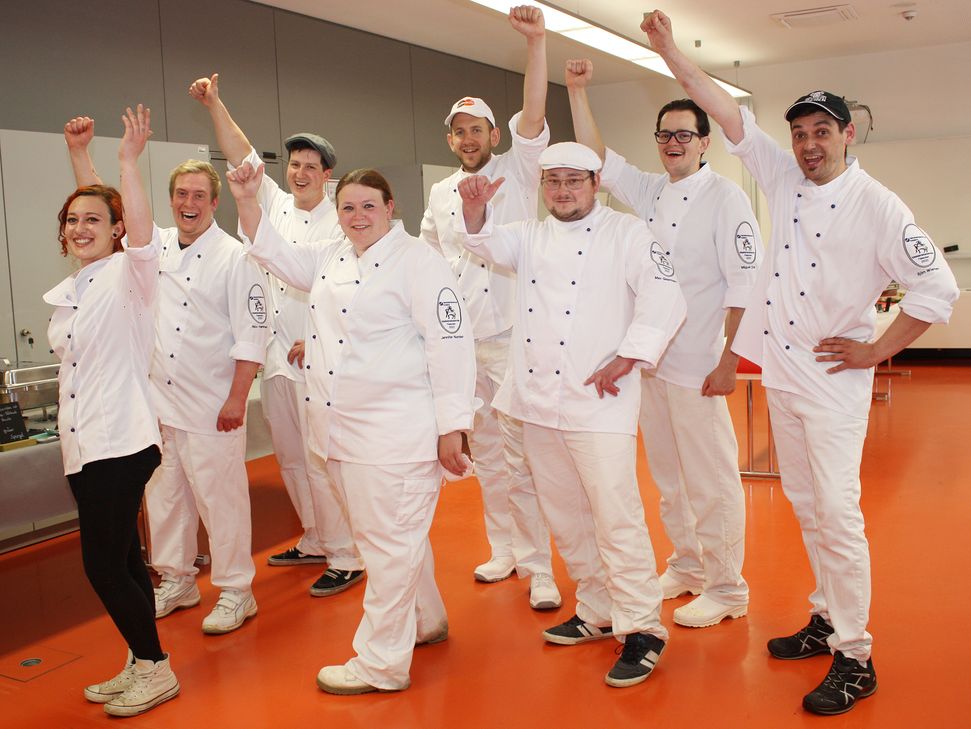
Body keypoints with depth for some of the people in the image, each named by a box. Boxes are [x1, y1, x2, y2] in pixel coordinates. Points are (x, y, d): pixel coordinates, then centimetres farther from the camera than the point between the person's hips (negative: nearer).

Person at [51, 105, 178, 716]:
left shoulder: (129, 274, -8)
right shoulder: (64, 294, 15)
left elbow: (142, 237, -30)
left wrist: (129, 160, -35)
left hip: (123, 441, -8)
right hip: (83, 444, 8)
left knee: (103, 562, -6)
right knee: (122, 558, 14)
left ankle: (155, 668, 12)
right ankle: (141, 667, 27)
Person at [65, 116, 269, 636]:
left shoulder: (233, 257, -8)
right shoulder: (155, 246, 9)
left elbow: (252, 333, -11)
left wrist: (237, 397, -14)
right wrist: (78, 150, 11)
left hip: (212, 406, -6)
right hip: (159, 399, 6)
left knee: (220, 496, 0)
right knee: (164, 495, 15)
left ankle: (235, 592, 13)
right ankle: (176, 582, 31)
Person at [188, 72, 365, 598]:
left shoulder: (340, 225, -6)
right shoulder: (275, 205, 11)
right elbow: (242, 156, 11)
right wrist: (214, 104, 5)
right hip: (275, 356, 7)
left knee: (321, 460, -6)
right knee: (290, 458, 14)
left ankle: (346, 557, 3)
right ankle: (315, 541, 30)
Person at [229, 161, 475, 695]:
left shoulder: (417, 261, -11)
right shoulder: (330, 256, 13)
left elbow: (450, 345, -15)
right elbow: (275, 254, 27)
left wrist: (452, 426, -18)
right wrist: (248, 202, 12)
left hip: (396, 431, -8)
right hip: (342, 426, 8)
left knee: (390, 542, 1)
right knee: (386, 536, 20)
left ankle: (381, 664, 13)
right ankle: (425, 622, 40)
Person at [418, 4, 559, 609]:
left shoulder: (517, 171, 0)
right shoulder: (440, 193, 14)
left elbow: (534, 115, -16)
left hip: (511, 337, -5)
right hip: (460, 342, 5)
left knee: (521, 455, -6)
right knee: (487, 455, 12)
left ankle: (540, 569, 2)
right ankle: (507, 549, 26)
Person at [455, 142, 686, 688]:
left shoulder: (627, 232, -1)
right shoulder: (532, 236, 18)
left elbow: (665, 299, -11)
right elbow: (488, 242, 3)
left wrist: (625, 361, -16)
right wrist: (475, 208, -18)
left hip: (599, 403, -6)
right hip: (539, 398, 7)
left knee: (616, 516, -8)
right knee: (566, 517, 14)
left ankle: (642, 628, 4)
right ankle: (598, 611, 29)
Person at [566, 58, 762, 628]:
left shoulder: (725, 197, -6)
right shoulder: (651, 192, 13)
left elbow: (745, 283, -11)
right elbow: (597, 157, 14)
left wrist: (728, 360, -16)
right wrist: (577, 91, 6)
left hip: (699, 364, -7)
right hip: (649, 357, 7)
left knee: (712, 478, 0)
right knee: (669, 475, 16)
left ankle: (726, 588, 13)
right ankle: (687, 567, 31)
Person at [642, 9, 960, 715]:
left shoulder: (876, 205, -10)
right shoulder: (785, 178, 6)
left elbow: (938, 287, -10)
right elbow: (728, 113, 7)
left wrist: (876, 351, -9)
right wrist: (669, 50, 6)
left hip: (833, 379, -6)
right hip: (780, 372, 6)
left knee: (837, 514, -6)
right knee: (806, 507, 14)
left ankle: (855, 658, 5)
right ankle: (826, 619, 29)